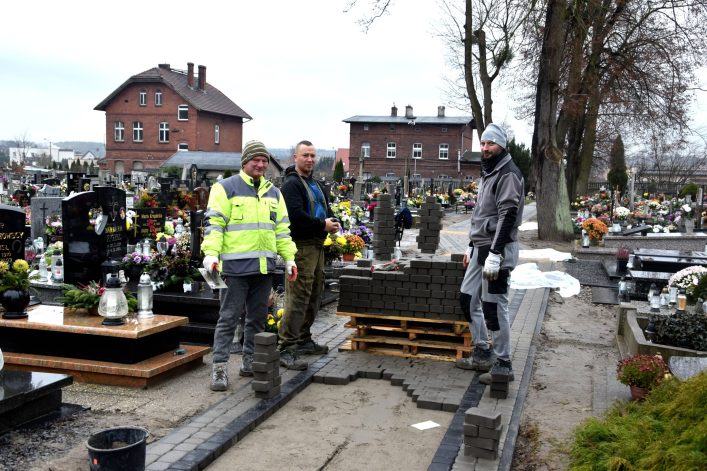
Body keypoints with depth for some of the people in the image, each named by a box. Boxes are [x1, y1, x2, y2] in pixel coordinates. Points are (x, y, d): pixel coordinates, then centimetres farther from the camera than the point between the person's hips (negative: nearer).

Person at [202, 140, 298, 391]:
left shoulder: (273, 193, 17)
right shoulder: (226, 188, -1)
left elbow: (282, 229, 20)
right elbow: (213, 223, -6)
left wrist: (289, 259, 14)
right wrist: (211, 253, -18)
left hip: (265, 266, 6)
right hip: (236, 265, -6)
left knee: (258, 316, 12)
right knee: (229, 317, -4)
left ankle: (249, 361, 24)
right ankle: (219, 367, 2)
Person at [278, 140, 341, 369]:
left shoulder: (315, 185, 22)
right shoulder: (291, 183, -9)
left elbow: (327, 210, 24)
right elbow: (296, 215, -22)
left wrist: (333, 222, 2)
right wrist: (323, 225, -17)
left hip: (317, 246, 10)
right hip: (301, 246, -10)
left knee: (314, 296, 16)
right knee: (297, 297, -12)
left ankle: (304, 340, 28)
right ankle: (285, 348, -9)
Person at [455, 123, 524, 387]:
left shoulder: (508, 175, -12)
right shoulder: (488, 174, 19)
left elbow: (507, 216, -20)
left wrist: (494, 254, -25)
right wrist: (472, 246, 21)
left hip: (497, 250, -10)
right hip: (480, 248, 10)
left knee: (494, 306, -6)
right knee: (468, 299, 13)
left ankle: (503, 365, 4)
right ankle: (482, 354, 24)